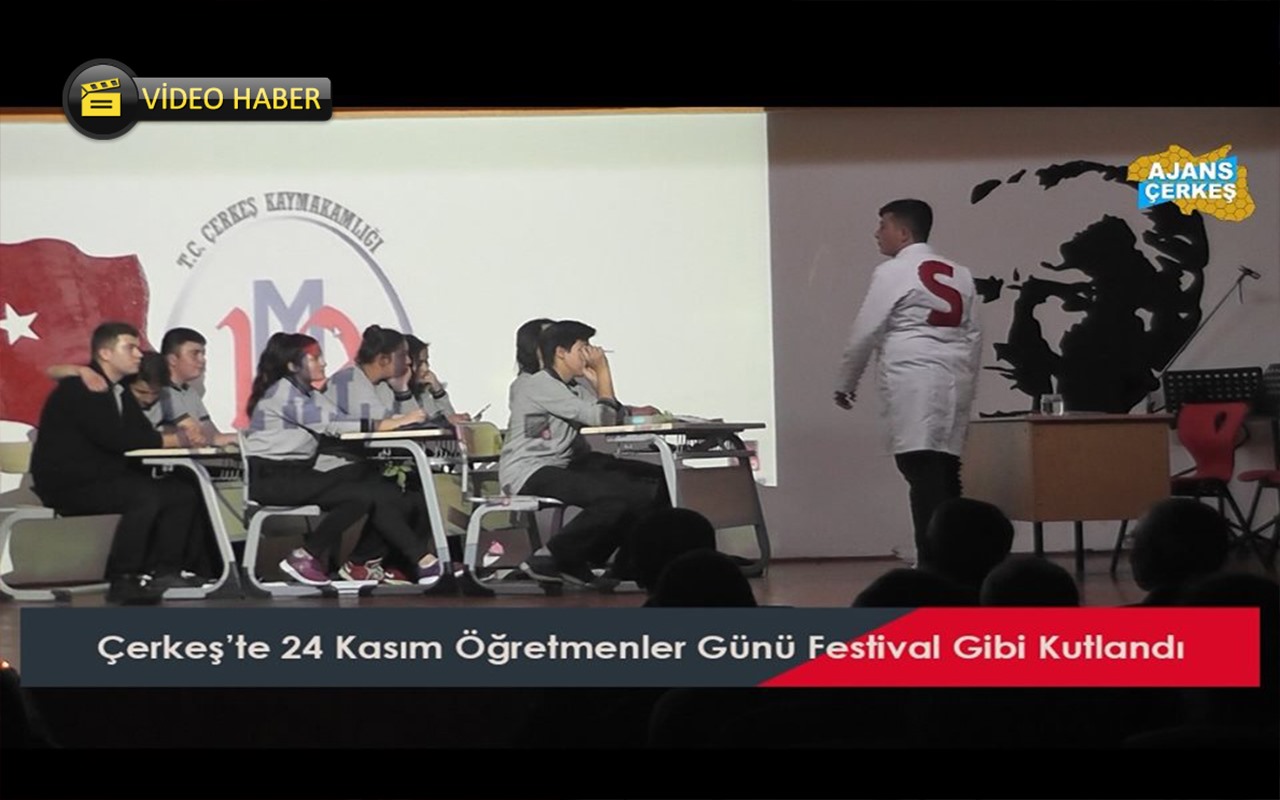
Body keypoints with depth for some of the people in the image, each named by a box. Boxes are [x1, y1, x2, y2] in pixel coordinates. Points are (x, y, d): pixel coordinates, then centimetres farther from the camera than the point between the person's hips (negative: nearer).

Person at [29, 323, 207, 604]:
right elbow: (114, 438, -24)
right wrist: (168, 439, -18)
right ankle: (122, 581, -23)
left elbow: (143, 434, 10)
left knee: (183, 493, -4)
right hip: (69, 484, -9)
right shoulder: (80, 388, -13)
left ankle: (160, 571, -4)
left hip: (107, 479, 9)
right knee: (145, 496, -31)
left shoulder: (119, 391, 16)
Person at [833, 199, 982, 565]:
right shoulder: (958, 274, 16)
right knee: (945, 471, 9)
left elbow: (865, 333, -1)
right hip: (954, 380, 7)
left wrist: (845, 383, 9)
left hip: (914, 381, -7)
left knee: (921, 468, -10)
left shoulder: (892, 272, -2)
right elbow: (973, 334, 17)